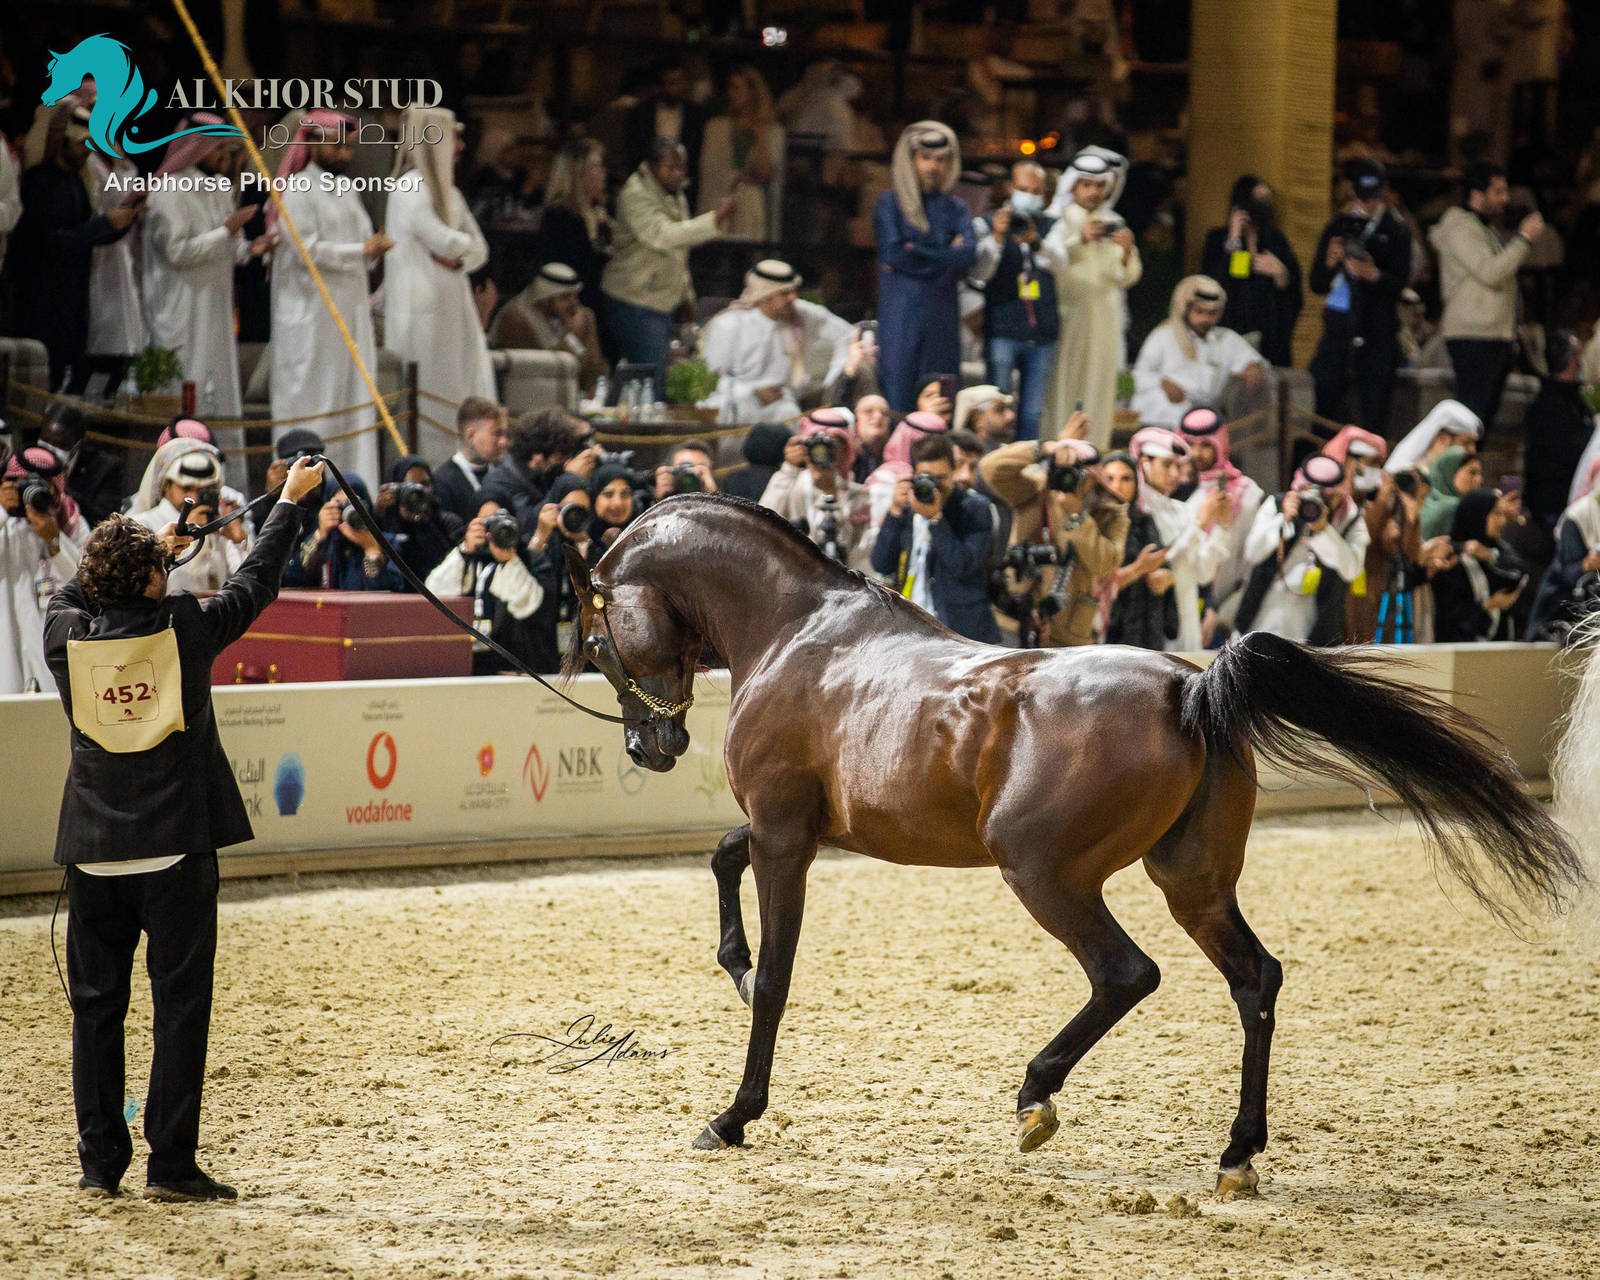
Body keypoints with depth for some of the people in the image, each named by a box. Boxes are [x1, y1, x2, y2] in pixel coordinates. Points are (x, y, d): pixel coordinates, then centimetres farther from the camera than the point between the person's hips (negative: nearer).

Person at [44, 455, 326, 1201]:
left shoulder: (66, 636, -2)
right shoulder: (185, 632, -8)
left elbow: (72, 592, 22)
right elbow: (255, 583, 5)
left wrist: (139, 550, 35)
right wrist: (291, 499, 19)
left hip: (93, 853, 3)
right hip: (176, 851, -3)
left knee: (96, 1005, 10)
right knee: (179, 1004, 1)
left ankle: (99, 1162, 12)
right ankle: (170, 1163, -2)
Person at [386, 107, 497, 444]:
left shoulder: (449, 192, 17)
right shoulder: (409, 189, -11)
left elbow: (479, 250, 16)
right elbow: (443, 241, -18)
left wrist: (458, 259, -5)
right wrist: (466, 244, 3)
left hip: (453, 305, 8)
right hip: (421, 307, -8)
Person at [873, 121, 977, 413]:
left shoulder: (954, 209, 13)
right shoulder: (890, 203, 5)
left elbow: (968, 255, -5)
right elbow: (893, 252, -10)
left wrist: (916, 252, -9)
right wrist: (946, 256, -4)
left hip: (942, 318, 3)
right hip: (901, 315, -3)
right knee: (898, 398, -7)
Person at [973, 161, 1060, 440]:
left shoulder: (1052, 227, 12)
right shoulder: (987, 225, 6)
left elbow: (1060, 265, -8)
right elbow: (979, 273, -6)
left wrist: (1037, 244, -28)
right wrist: (996, 237, -23)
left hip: (1043, 335, 2)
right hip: (1003, 333, -2)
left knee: (1033, 414, 5)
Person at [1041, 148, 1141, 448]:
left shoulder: (1113, 224, 14)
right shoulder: (1058, 220, 3)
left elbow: (1126, 279, 9)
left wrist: (1127, 252, -10)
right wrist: (1079, 240, -22)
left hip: (1103, 320, 4)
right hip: (1066, 313, -4)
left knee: (1098, 390, 0)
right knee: (1061, 388, -8)